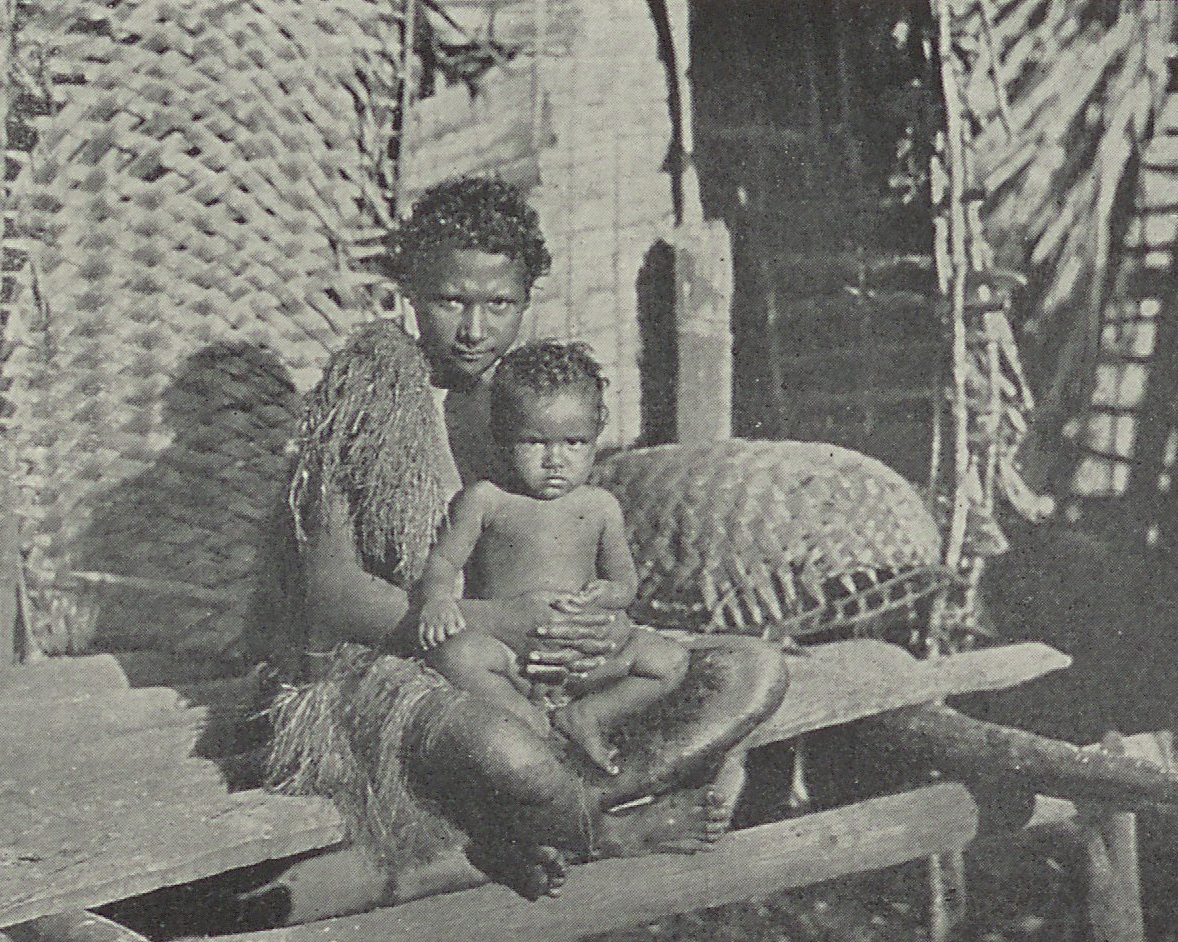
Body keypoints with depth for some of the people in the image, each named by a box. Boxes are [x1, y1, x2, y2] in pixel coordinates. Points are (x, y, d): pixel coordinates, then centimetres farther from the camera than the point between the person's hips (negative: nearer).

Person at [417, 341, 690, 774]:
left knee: (670, 660, -16)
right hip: (506, 653, -2)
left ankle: (584, 716, -15)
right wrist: (437, 597, -22)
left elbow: (626, 579, 12)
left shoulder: (600, 506, 9)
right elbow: (442, 561, 1)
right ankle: (532, 723, -23)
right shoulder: (484, 500, 2)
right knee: (451, 651, -34)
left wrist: (605, 594, -13)